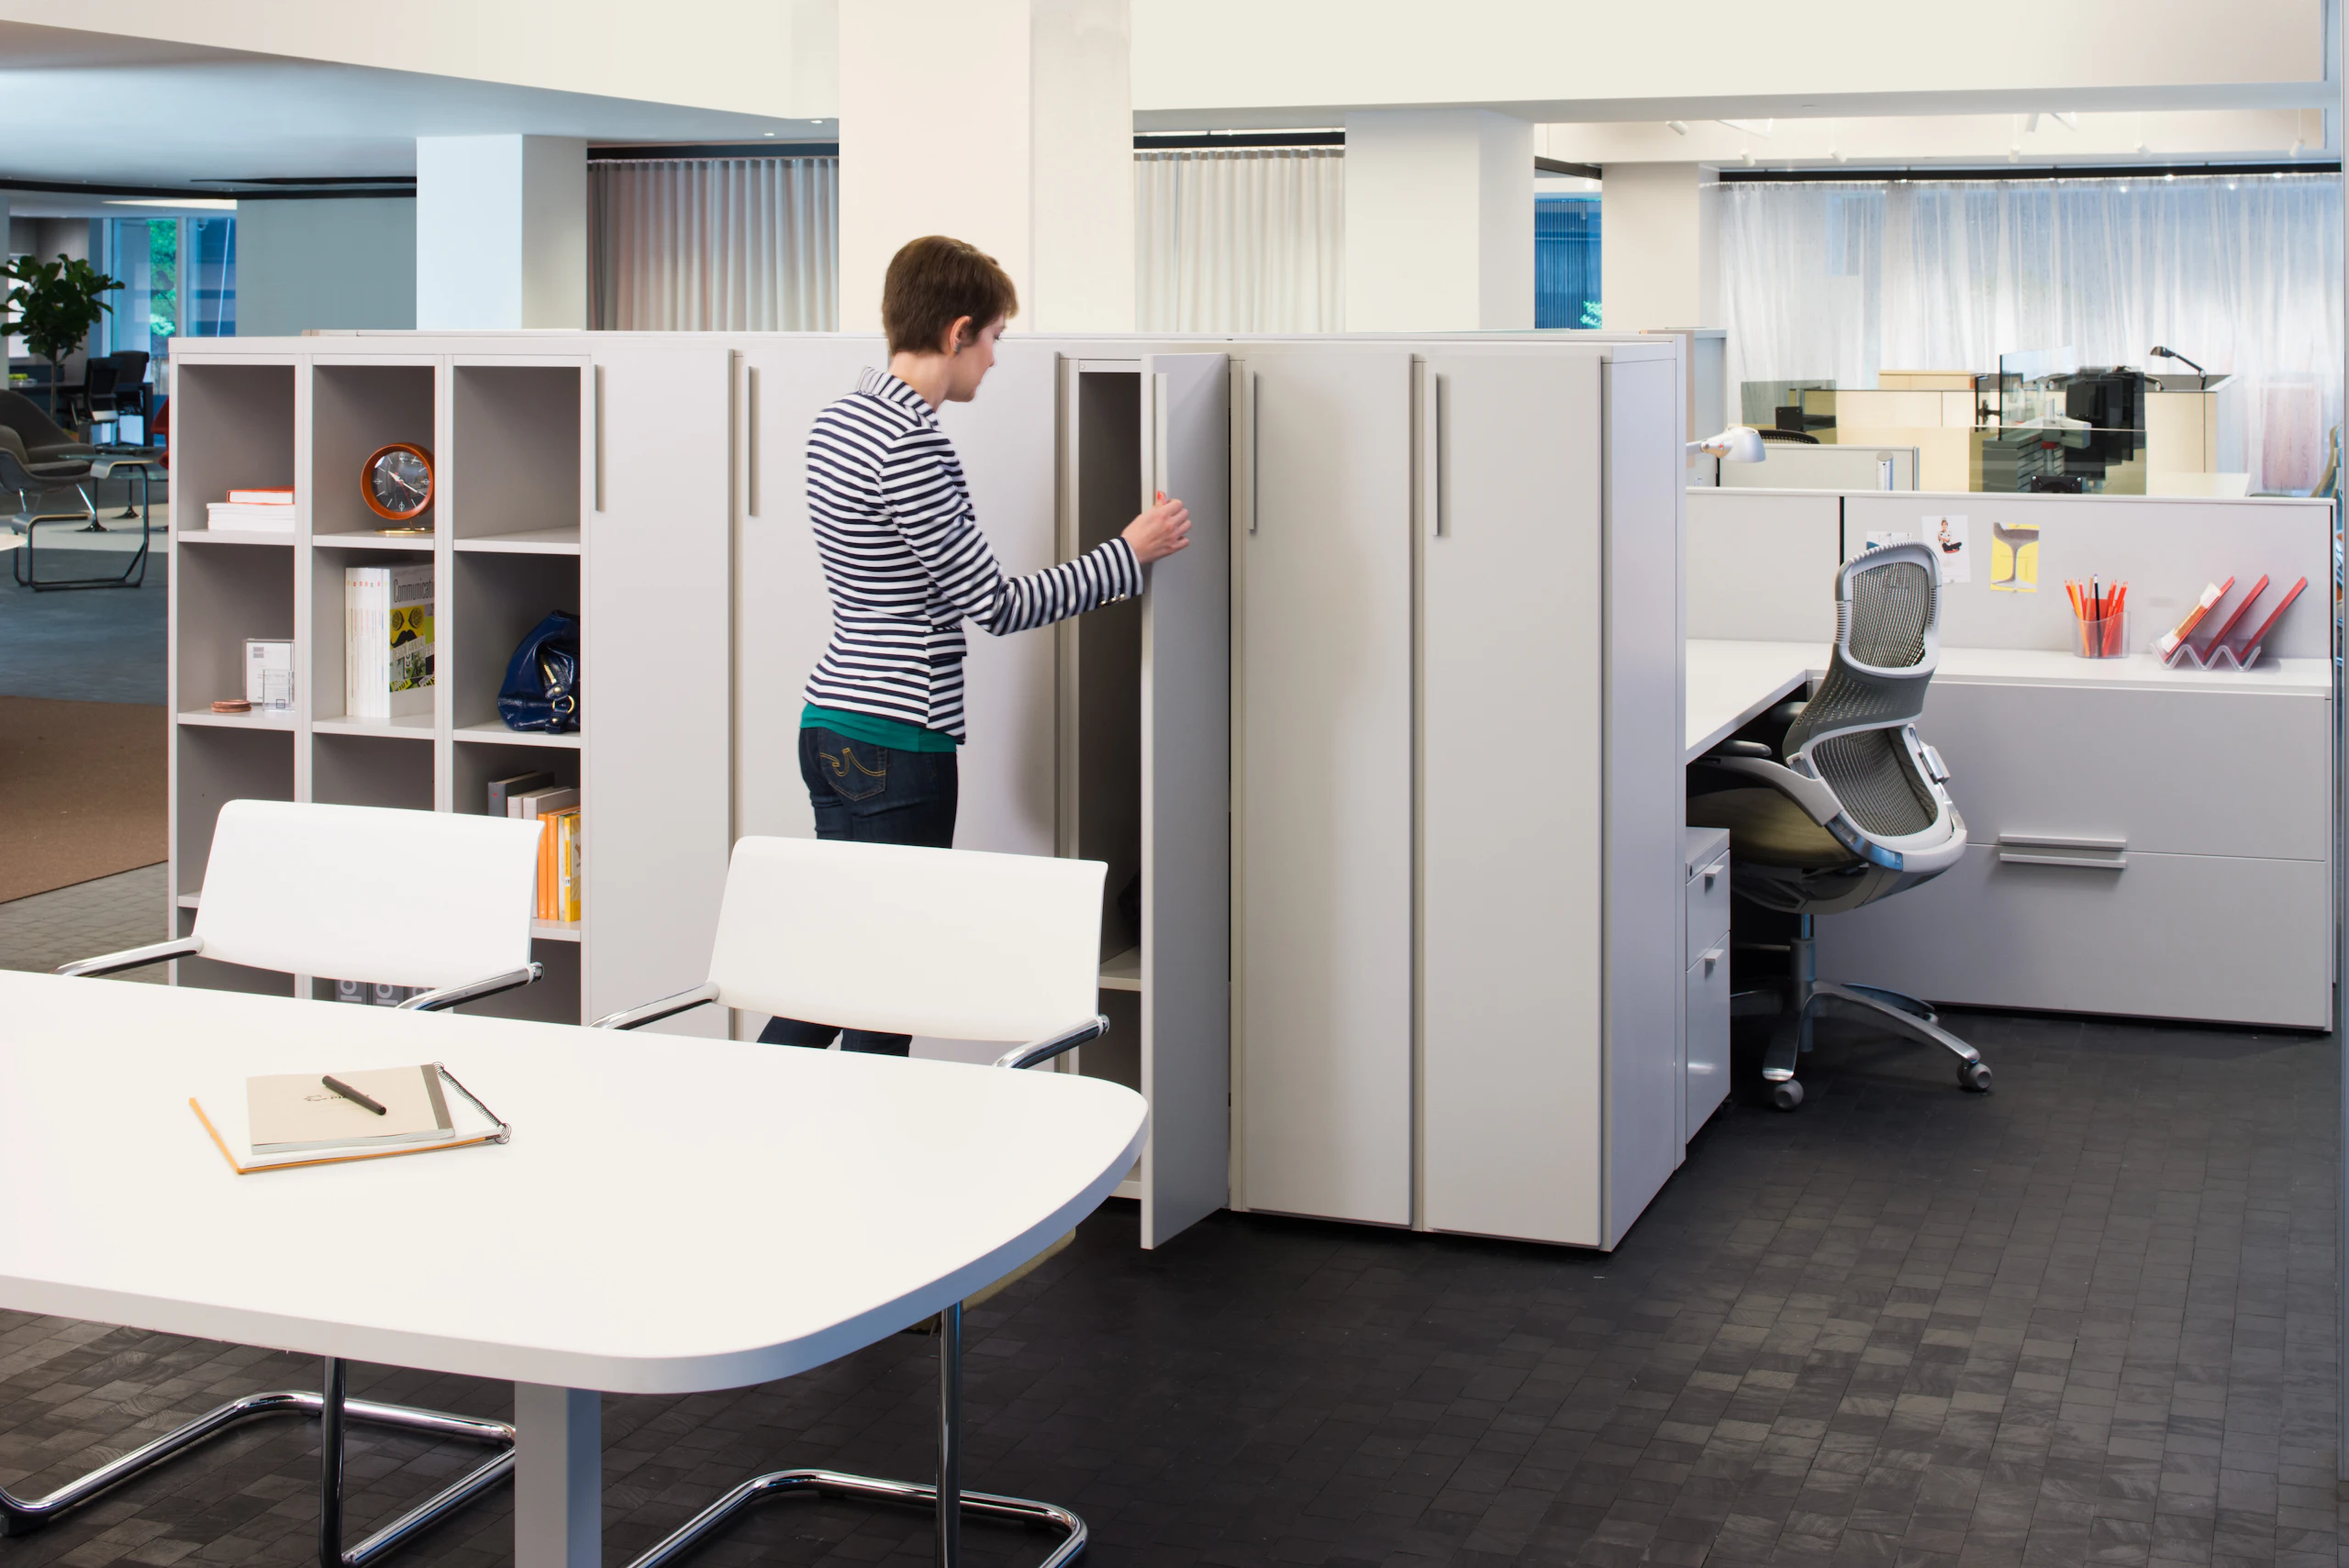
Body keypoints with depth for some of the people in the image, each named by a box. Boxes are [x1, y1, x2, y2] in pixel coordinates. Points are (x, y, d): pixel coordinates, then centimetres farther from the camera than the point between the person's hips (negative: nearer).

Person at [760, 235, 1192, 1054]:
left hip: (832, 724, 10)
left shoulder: (838, 419, 12)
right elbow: (996, 604, -14)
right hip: (897, 744, -10)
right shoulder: (912, 447, -18)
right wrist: (1132, 553, -4)